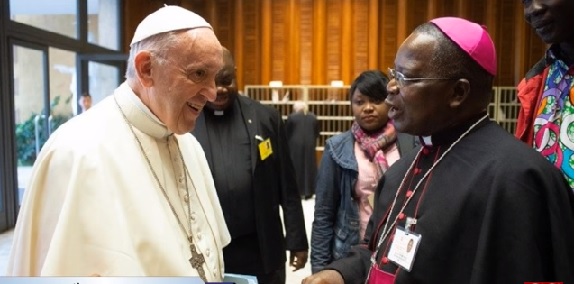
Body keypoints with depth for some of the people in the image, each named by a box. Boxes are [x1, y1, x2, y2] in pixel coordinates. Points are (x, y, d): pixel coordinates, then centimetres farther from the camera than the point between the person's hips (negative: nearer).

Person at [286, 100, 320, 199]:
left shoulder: (291, 117, -4)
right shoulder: (313, 117, 7)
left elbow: (286, 133, -1)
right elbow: (317, 132, 11)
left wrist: (288, 143, 14)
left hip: (295, 145, -2)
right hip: (310, 145, 3)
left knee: (296, 167, 6)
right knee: (309, 167, 8)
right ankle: (308, 192, 11)